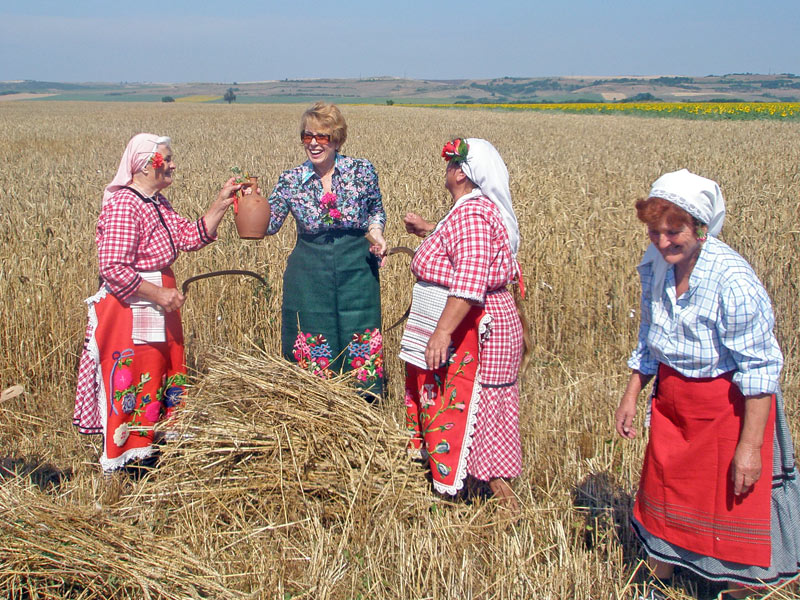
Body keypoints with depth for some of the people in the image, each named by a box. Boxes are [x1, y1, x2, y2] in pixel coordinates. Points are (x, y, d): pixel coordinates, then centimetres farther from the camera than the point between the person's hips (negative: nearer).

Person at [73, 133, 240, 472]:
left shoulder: (156, 202, 11)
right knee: (133, 384, 0)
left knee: (165, 377, 16)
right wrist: (158, 294, -20)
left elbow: (191, 237, 9)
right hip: (129, 310, -10)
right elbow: (114, 269, -24)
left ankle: (152, 450, 30)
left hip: (157, 308, 10)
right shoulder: (123, 205, -19)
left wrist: (221, 204, 3)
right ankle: (128, 463, 13)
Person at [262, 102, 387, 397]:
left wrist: (376, 231, -6)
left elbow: (376, 210, 13)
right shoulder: (291, 180, -2)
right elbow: (269, 224, -6)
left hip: (357, 272, 0)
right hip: (309, 277, 1)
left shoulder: (362, 171, -3)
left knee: (361, 350, 6)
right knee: (310, 354, 8)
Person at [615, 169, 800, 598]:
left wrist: (750, 445, -21)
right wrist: (630, 396, 9)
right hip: (672, 401, 6)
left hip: (731, 406, -6)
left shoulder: (733, 281, -26)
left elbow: (760, 368, -21)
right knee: (662, 496, 16)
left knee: (734, 504, 5)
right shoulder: (655, 267, -5)